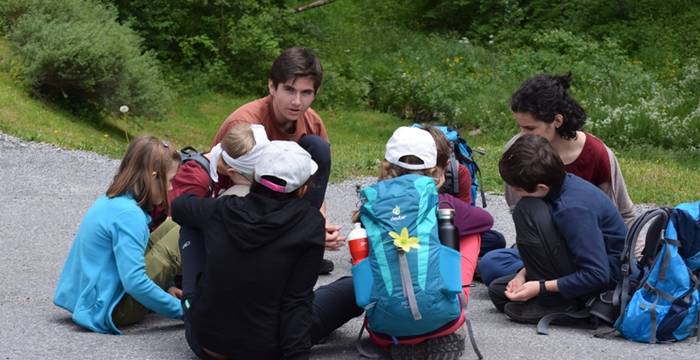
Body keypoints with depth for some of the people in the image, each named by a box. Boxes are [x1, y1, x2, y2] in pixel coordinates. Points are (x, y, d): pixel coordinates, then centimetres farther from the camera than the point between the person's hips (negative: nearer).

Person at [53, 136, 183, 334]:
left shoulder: (110, 201, 7)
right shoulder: (128, 215, -21)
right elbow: (134, 282, -28)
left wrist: (163, 286, 16)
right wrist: (182, 310, -19)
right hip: (110, 312, -10)